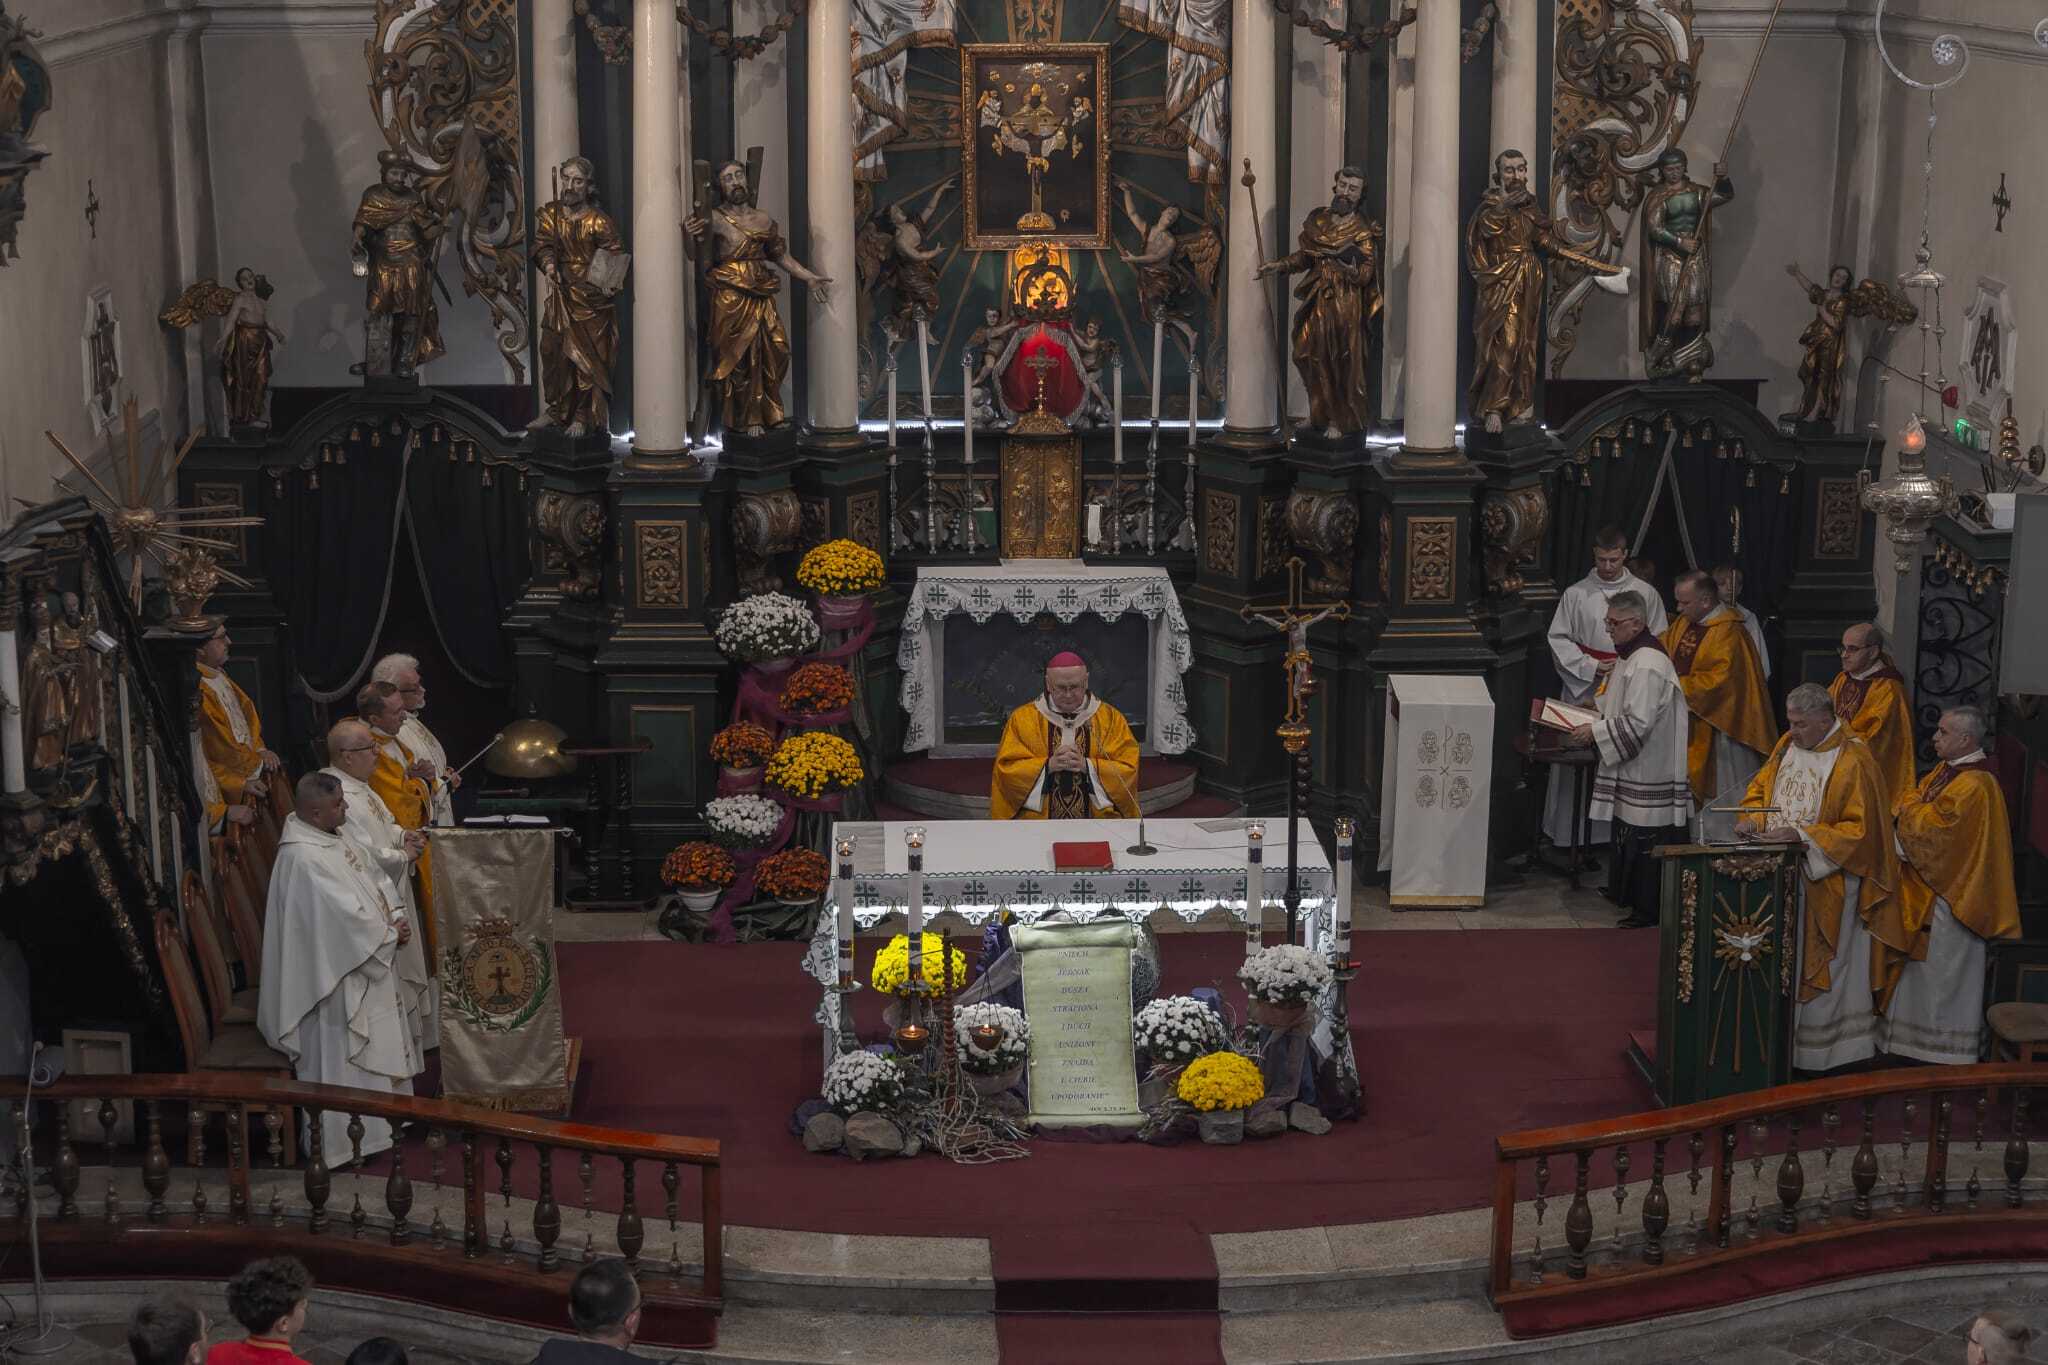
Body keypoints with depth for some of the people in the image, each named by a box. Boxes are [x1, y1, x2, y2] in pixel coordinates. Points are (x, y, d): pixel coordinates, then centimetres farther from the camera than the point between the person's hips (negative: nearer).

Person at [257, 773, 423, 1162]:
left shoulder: (335, 839, 6)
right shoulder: (304, 858, -25)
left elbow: (374, 881, 12)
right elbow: (346, 915, -26)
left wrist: (396, 919, -5)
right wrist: (391, 934, -12)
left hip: (370, 964, 10)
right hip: (338, 977, -10)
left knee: (377, 1050, 19)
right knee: (342, 1057, 0)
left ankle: (379, 1123, 32)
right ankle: (343, 1140, 10)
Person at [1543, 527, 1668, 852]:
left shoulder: (1645, 593, 5)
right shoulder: (1576, 594, 3)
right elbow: (1558, 639, 3)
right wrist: (1591, 667, -9)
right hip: (1584, 689, 0)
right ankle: (1573, 834, 5)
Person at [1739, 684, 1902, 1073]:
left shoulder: (1853, 762, -15)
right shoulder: (1787, 745, 6)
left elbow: (1858, 830, -17)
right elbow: (1761, 788, 17)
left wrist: (1799, 834, -24)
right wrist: (1751, 819, -5)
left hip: (1826, 883, -6)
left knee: (1818, 965, 1)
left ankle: (1819, 1048, 10)